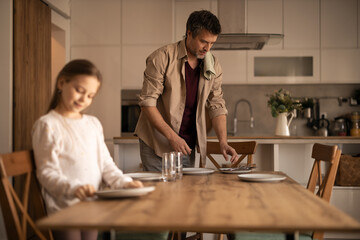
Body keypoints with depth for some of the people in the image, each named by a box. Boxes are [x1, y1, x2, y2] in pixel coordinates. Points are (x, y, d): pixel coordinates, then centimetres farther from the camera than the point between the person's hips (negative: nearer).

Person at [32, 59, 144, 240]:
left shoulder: (93, 124, 14)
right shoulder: (47, 125, -5)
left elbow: (105, 164, 14)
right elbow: (47, 172, -12)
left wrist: (124, 183, -4)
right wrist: (73, 188, -28)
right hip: (63, 211, -5)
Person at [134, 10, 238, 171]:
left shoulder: (214, 66, 3)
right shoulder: (162, 57, -12)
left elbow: (216, 105, 7)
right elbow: (147, 102, -15)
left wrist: (223, 142, -8)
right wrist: (172, 136, -21)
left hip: (187, 145, 5)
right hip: (157, 143, -4)